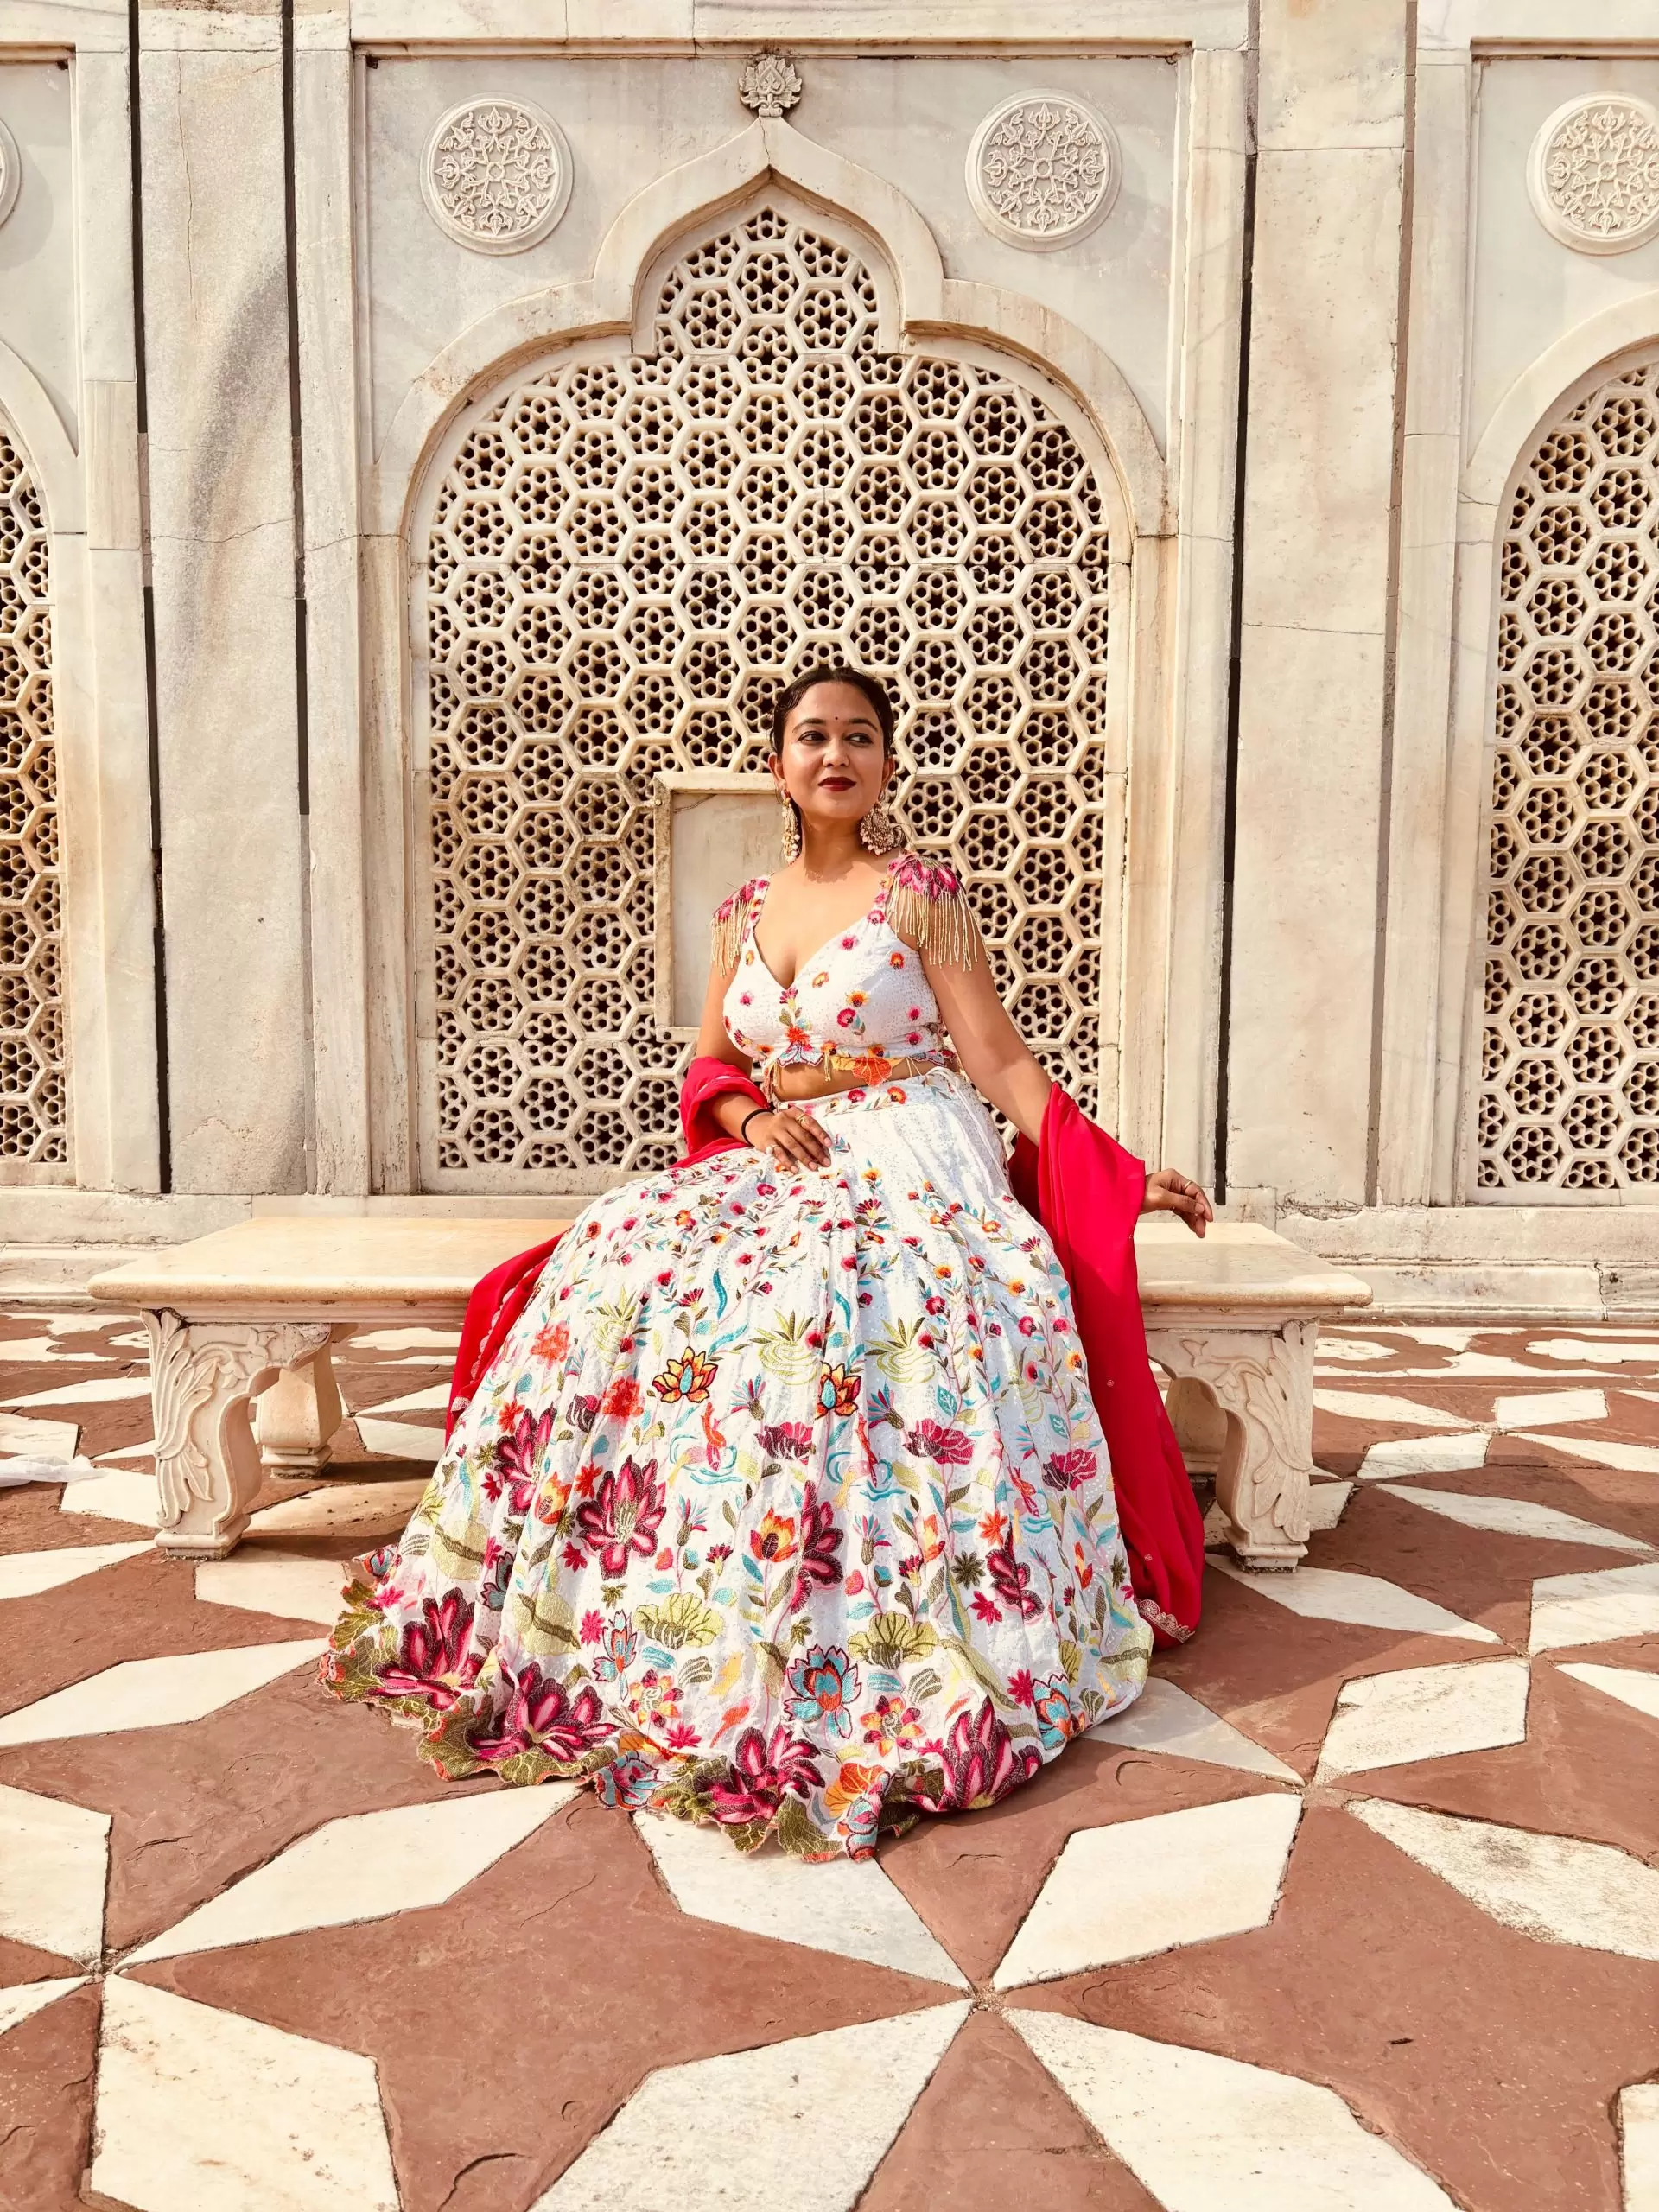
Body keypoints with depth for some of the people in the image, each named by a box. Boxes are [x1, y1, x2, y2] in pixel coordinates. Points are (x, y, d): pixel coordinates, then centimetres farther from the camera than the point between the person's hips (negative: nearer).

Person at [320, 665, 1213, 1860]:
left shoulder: (922, 893, 2)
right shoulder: (748, 910, 16)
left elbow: (1000, 1061, -2)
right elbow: (709, 1068, 18)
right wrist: (755, 1111, -4)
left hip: (906, 1163, -5)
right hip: (780, 1163, 5)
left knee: (830, 1297, -35)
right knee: (625, 1265, -20)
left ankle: (861, 1653, -27)